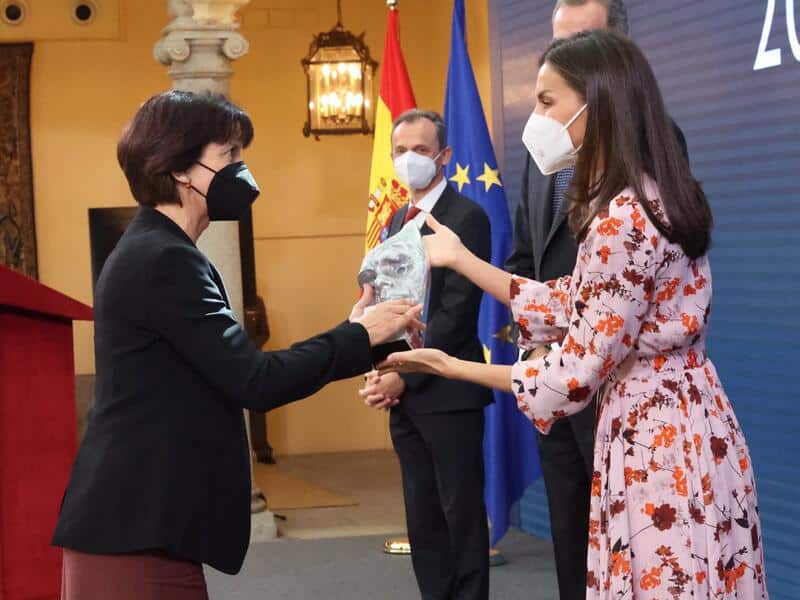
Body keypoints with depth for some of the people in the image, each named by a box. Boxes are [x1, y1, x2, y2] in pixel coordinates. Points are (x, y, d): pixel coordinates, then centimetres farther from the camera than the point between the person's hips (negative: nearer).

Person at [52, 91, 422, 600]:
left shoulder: (150, 253, 15)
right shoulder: (165, 260, -15)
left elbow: (232, 372, 13)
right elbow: (255, 383, -18)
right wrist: (359, 336, -7)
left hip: (135, 519, 10)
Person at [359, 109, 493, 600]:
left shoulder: (466, 216, -10)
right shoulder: (398, 220, 15)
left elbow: (456, 312, -16)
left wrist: (406, 375, -16)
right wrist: (378, 369, 1)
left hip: (447, 391, -8)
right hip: (405, 393, 8)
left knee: (462, 515, 0)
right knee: (423, 518, 12)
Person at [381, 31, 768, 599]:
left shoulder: (625, 218, -22)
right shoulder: (644, 199, 10)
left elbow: (577, 374, -19)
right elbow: (573, 309, 12)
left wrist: (450, 367, -10)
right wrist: (462, 259, 16)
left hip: (656, 433, -10)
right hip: (674, 422, 10)